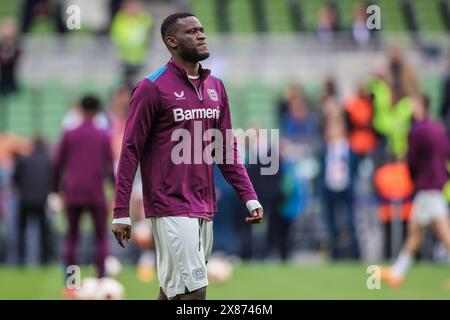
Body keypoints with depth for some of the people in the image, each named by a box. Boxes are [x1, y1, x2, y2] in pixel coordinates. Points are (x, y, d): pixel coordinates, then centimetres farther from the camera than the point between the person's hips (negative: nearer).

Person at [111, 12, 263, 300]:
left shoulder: (216, 87, 13)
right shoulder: (152, 89, -7)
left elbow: (227, 149, 17)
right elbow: (131, 151, -6)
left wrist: (250, 197, 6)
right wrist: (121, 212, -9)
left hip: (205, 210, 7)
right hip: (171, 209, -6)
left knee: (173, 291, 11)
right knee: (193, 293, -12)